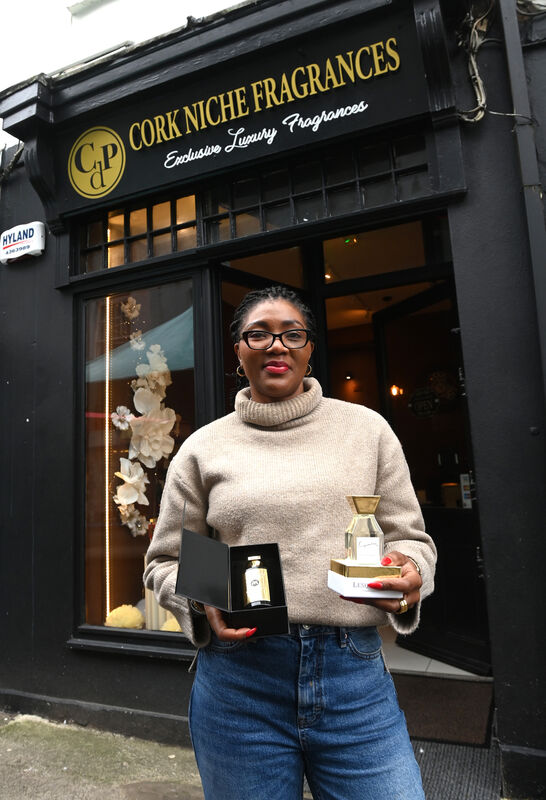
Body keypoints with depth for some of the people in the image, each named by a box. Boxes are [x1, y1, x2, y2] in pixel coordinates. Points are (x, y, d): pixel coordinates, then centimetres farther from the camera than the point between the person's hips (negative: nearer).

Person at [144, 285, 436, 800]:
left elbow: (409, 537, 8)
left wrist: (409, 571, -14)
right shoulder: (203, 448, 3)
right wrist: (202, 604, -11)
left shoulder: (367, 428, 4)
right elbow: (165, 562, 9)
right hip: (238, 681, 0)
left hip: (356, 680, 1)